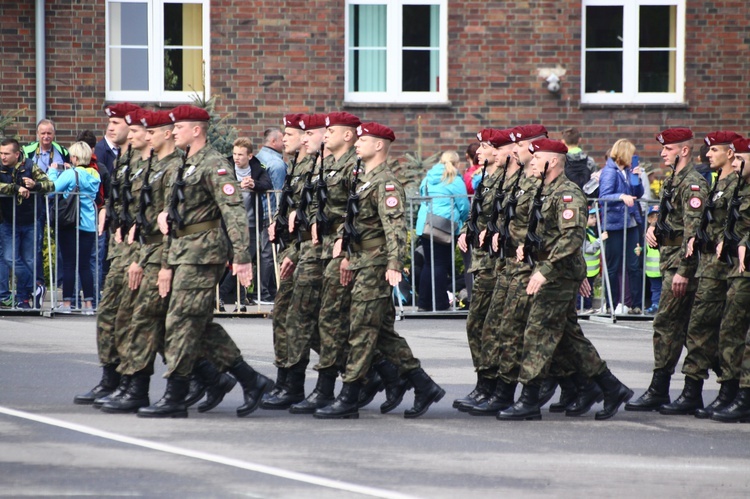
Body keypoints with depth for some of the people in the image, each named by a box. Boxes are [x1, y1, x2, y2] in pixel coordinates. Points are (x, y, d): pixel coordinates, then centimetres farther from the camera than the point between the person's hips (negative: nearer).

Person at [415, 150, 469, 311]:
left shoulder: (428, 179, 12)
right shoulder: (455, 181, -7)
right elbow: (464, 206, -5)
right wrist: (461, 221, 14)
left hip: (423, 224, 6)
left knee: (429, 263, 13)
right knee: (441, 264, -2)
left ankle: (424, 303, 15)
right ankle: (440, 304, -2)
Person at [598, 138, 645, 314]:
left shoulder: (627, 171, 14)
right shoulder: (609, 171, -8)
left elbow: (638, 193, 19)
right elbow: (604, 197, -16)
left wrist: (636, 177, 2)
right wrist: (621, 196, -31)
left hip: (631, 222, 7)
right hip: (614, 223, -7)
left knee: (634, 265, 3)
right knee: (613, 267, 1)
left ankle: (637, 304, 6)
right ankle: (613, 304, 8)